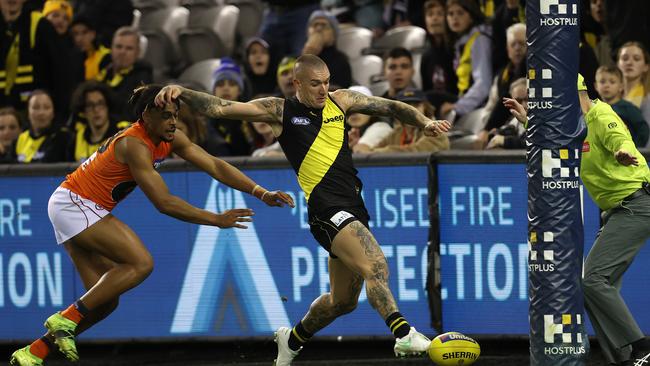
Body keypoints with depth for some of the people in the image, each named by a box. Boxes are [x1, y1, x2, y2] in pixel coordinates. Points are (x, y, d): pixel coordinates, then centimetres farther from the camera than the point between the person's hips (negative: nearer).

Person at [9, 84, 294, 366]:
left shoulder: (171, 139, 1)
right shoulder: (135, 144, -25)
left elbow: (214, 166, 0)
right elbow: (164, 203, -28)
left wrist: (261, 193, -9)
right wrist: (216, 220, -26)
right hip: (73, 204, -9)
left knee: (106, 300, 2)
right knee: (140, 263, -22)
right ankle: (65, 320, -19)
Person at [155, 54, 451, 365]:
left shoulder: (340, 101, 15)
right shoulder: (280, 111, 2)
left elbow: (390, 107, 21)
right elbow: (221, 108, -3)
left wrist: (424, 123, 6)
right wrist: (181, 93, -16)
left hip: (353, 208, 7)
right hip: (326, 208, -7)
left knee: (343, 300, 16)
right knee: (375, 265, -29)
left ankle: (293, 339, 38)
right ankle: (403, 334, -43)